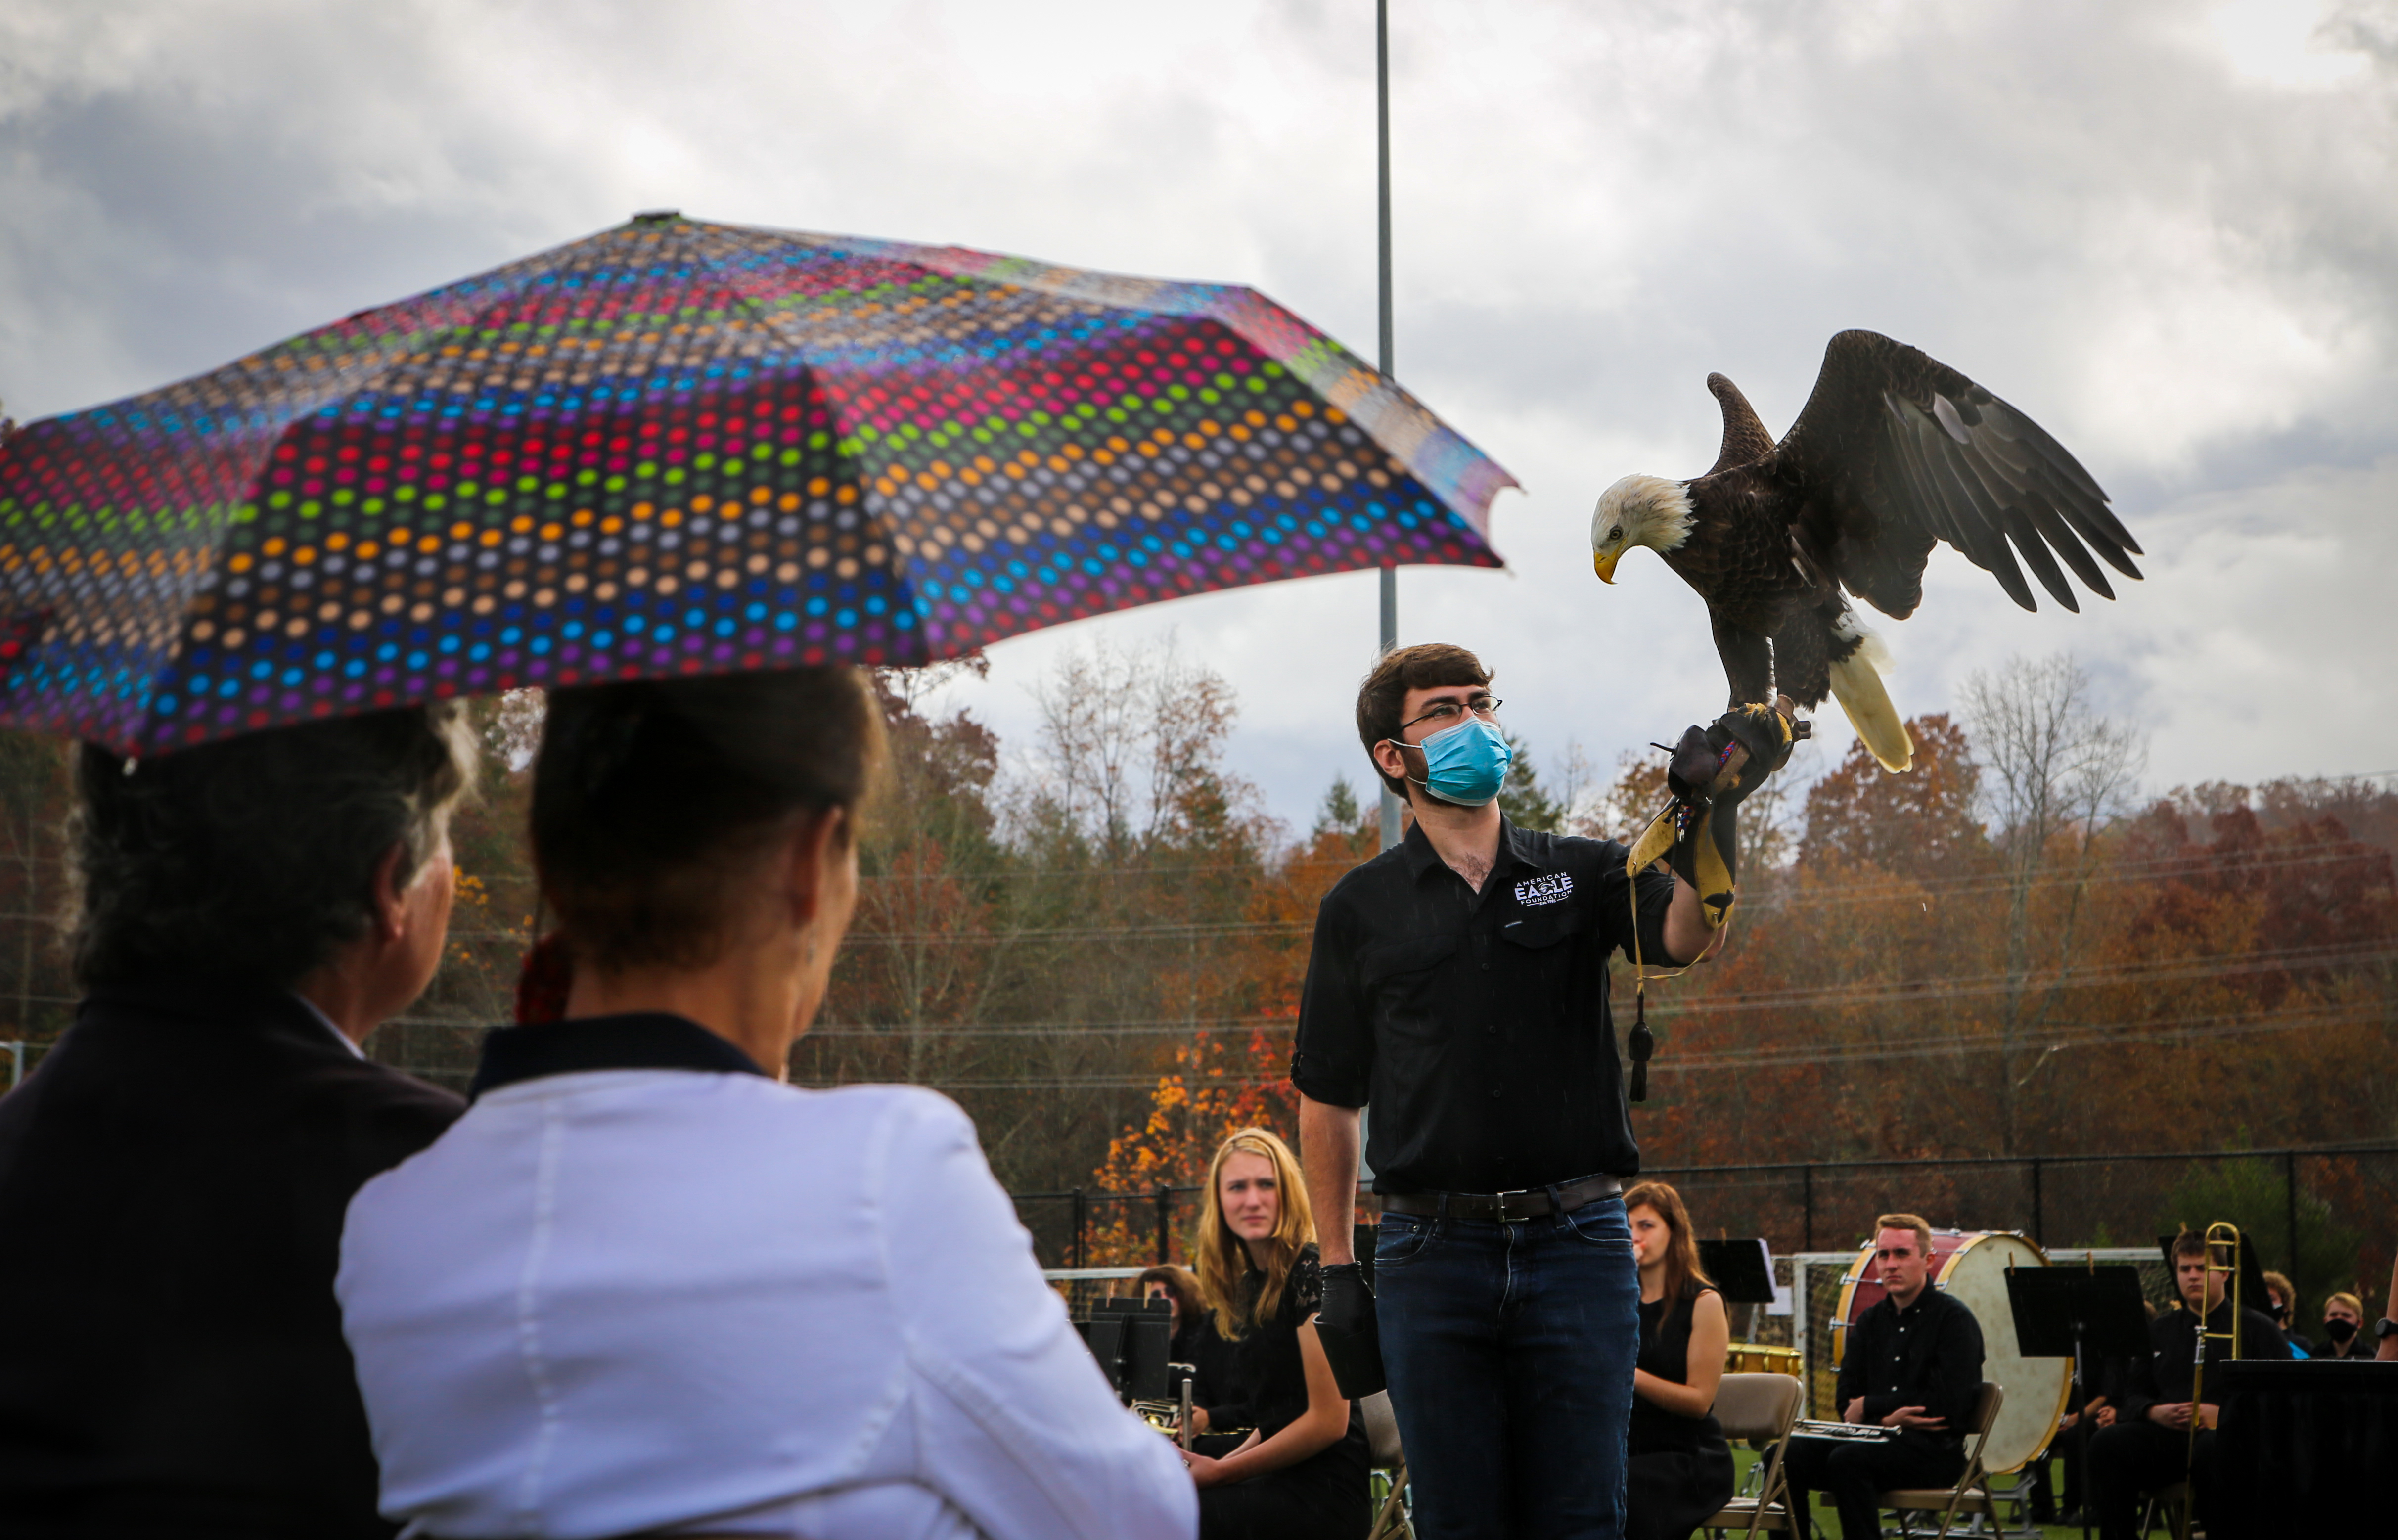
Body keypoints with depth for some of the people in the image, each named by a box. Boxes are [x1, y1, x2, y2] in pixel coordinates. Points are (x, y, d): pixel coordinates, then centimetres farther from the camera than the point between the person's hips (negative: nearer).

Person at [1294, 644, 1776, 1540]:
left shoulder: (1581, 874, 8)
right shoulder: (1362, 909, 7)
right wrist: (1337, 1264, 7)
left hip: (1577, 1240, 0)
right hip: (1431, 1253, 0)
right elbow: (1328, 1098, 11)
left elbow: (1685, 937, -13)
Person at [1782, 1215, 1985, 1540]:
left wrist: (1870, 1406, -7)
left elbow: (1949, 1403, -14)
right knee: (1786, 1457, -17)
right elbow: (1846, 1401, 9)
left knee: (1847, 1460, -34)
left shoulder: (1954, 1318, -3)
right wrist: (1887, 1417, -14)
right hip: (1880, 1439, 6)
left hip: (1937, 1450, -6)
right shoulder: (1870, 1321, 16)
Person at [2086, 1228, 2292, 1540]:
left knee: (2211, 1448, -41)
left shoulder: (2256, 1328, 11)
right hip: (2166, 1432, 4)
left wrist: (2224, 1412, -14)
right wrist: (2153, 1411, -3)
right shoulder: (2159, 1330, 25)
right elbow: (2133, 1393, 21)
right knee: (2107, 1441, -26)